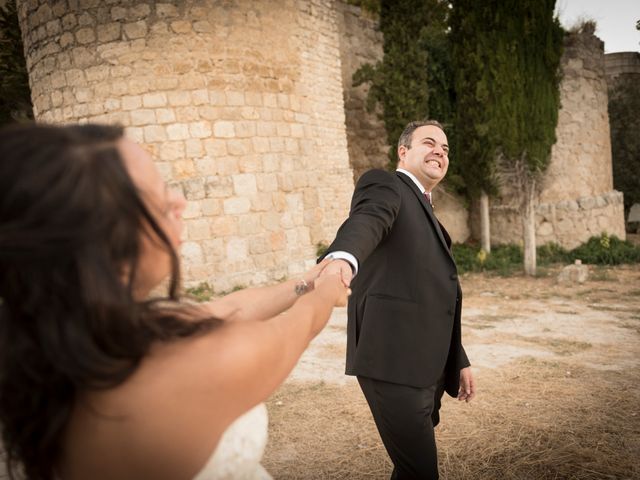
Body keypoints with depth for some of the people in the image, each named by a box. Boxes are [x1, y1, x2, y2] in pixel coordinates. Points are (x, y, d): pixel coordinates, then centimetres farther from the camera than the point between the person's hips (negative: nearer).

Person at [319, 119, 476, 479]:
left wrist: (459, 361, 26)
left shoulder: (426, 214, 25)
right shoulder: (384, 184, -1)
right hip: (394, 362, -9)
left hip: (426, 368, 9)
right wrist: (342, 257, -49)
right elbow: (366, 221, -26)